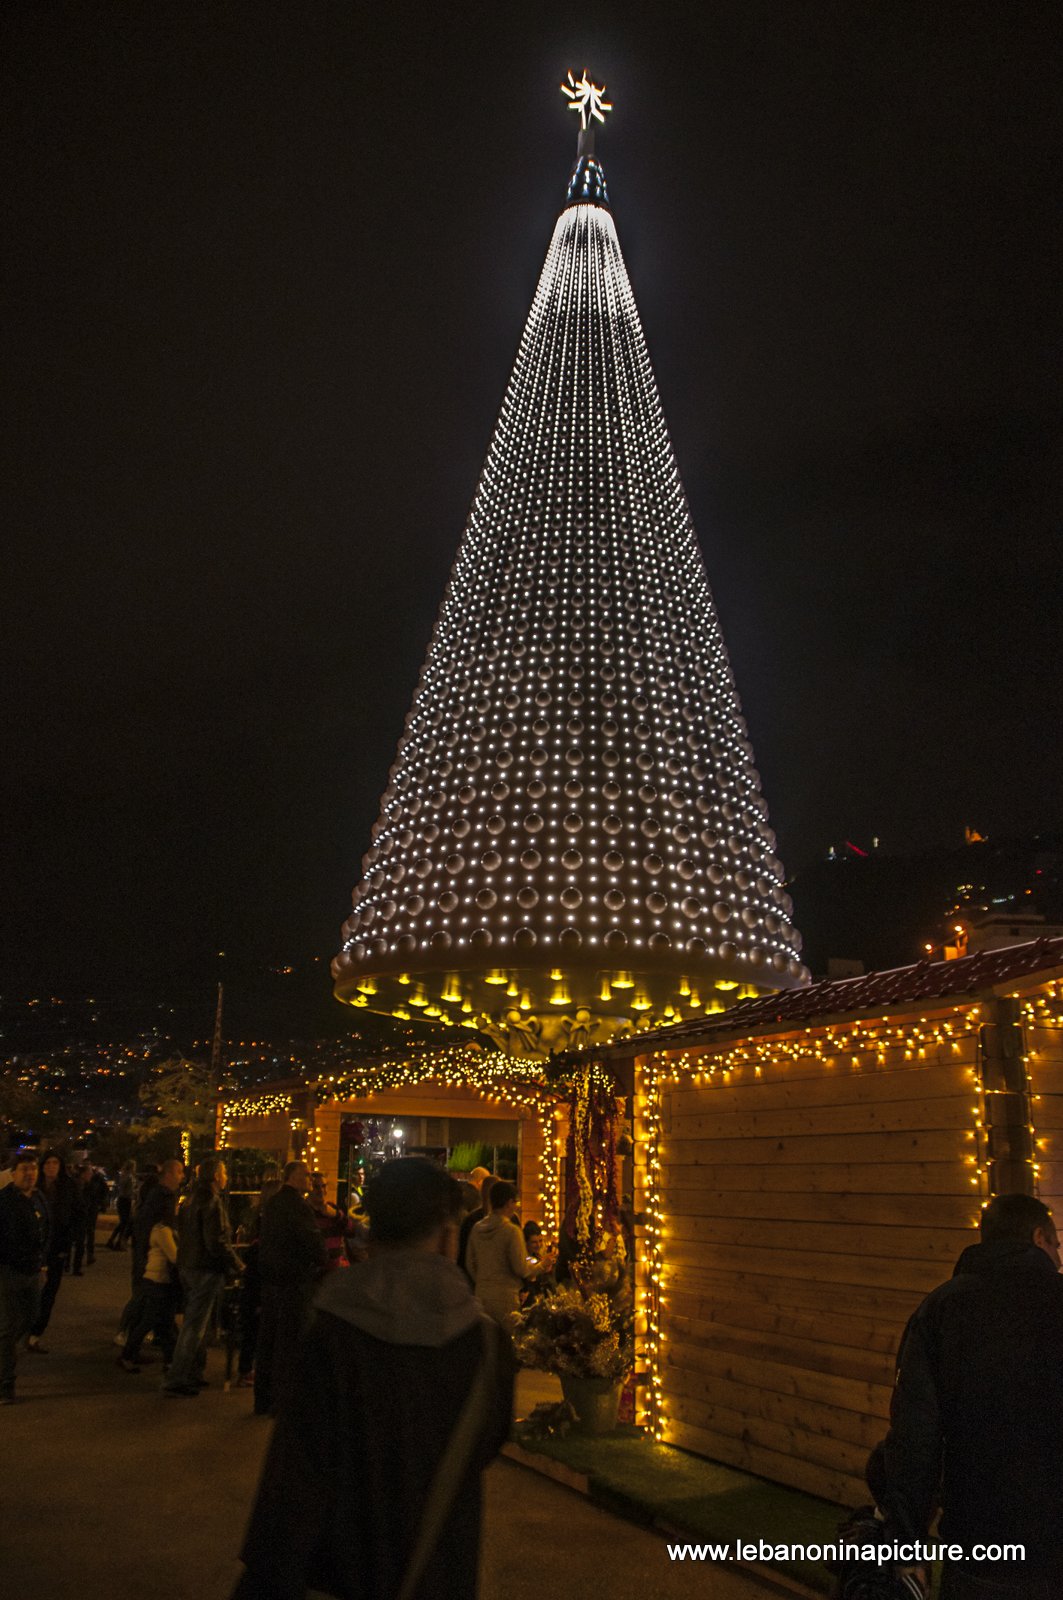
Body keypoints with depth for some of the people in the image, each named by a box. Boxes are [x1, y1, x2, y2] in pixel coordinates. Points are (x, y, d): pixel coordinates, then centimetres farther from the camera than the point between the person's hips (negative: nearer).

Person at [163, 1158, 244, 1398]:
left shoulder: (192, 1199, 10)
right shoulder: (212, 1202, -19)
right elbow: (218, 1242, -24)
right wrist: (237, 1265, -13)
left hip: (188, 1268, 9)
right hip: (206, 1270, -9)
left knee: (195, 1323, 19)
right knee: (194, 1327, -3)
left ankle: (193, 1374, 28)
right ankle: (176, 1381, 1)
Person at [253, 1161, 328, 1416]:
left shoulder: (271, 1204, 12)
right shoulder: (296, 1204, -18)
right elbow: (314, 1240, -20)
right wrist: (322, 1263, -3)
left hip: (270, 1279, 9)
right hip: (294, 1280, -9)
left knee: (268, 1337, 15)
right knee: (290, 1341, -1)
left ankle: (263, 1400, 24)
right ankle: (282, 1401, 3)